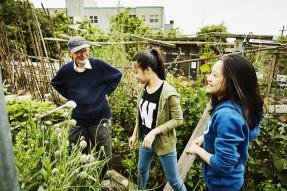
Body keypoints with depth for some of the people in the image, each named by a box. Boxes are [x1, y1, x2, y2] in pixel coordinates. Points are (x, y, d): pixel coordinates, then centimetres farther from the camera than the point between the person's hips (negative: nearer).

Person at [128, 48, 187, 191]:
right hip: (146, 139, 7)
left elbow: (178, 120, -20)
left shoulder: (168, 93, -26)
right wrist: (135, 134, 10)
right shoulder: (144, 88, -5)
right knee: (142, 170, 27)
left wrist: (154, 132, -25)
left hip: (164, 142, -6)